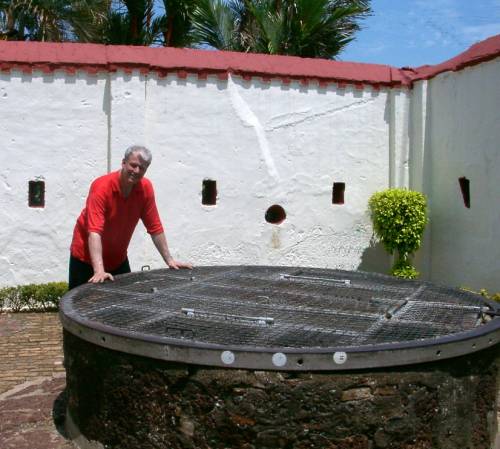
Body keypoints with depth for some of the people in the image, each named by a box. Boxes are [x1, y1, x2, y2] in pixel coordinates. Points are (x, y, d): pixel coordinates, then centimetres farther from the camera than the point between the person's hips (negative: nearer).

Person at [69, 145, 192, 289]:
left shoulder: (146, 187, -10)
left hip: (118, 259, 5)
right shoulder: (101, 187, -25)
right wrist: (99, 271, -44)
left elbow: (155, 227, -2)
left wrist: (169, 260, -3)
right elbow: (94, 231, -34)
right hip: (87, 257, -5)